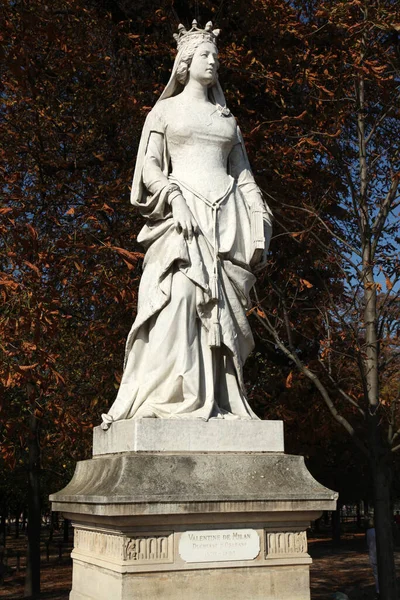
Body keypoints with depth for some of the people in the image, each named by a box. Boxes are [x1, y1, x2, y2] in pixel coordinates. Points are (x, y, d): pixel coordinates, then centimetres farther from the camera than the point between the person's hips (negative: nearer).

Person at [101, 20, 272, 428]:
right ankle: (166, 397, -23)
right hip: (181, 212, -4)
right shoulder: (165, 109, 14)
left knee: (221, 309, -5)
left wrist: (261, 224, 6)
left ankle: (218, 402, -7)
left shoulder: (227, 118, 24)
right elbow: (150, 165, 3)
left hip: (227, 216, 4)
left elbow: (243, 175, 20)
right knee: (179, 295, -21)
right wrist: (175, 198, -16)